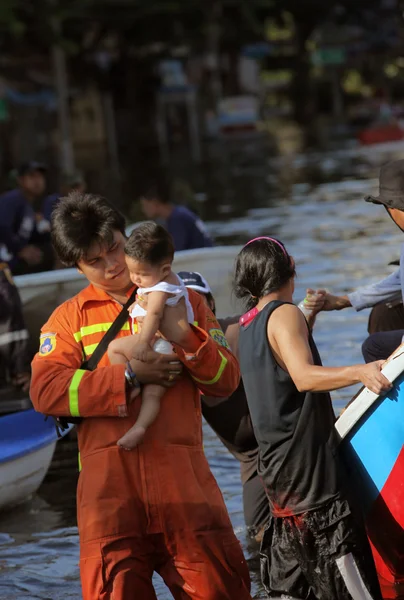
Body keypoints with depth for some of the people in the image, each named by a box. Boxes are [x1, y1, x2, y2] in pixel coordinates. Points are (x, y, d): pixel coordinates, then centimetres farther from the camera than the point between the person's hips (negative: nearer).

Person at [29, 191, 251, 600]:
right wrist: (129, 376, -10)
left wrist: (185, 338, -7)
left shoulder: (181, 301, 17)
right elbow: (46, 391, -3)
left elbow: (226, 380, 11)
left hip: (182, 471, 1)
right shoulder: (70, 317, 13)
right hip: (108, 477, 0)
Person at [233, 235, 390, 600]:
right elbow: (304, 376, -28)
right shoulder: (285, 314, -10)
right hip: (307, 458, -9)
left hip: (279, 466, 9)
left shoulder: (249, 326, 16)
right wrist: (359, 372, -40)